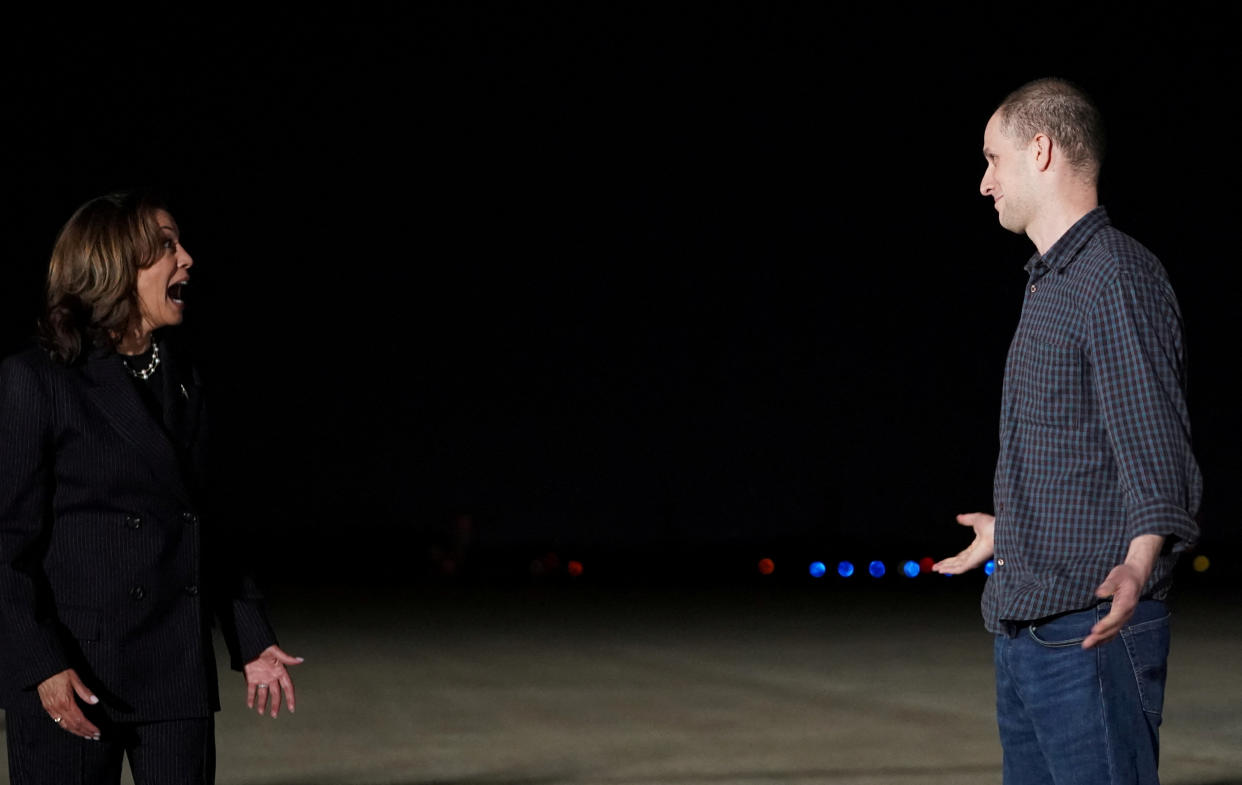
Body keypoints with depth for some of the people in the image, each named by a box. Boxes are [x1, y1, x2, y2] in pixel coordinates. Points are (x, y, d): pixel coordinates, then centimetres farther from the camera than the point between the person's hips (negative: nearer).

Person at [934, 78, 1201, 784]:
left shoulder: (1117, 275, -12)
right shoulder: (1051, 282, 19)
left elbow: (1154, 452, -19)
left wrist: (1135, 565, -35)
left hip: (1089, 631, -10)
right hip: (1025, 627, 10)